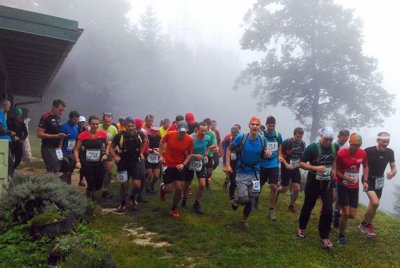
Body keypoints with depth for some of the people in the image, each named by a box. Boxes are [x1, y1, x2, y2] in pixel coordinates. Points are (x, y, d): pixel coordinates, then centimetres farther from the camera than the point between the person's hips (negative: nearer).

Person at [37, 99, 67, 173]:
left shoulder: (58, 118, 13)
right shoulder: (45, 117, -12)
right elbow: (39, 134, -17)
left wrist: (61, 135, 7)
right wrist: (56, 136, -22)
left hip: (57, 148, 8)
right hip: (48, 149, -8)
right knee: (53, 172, -10)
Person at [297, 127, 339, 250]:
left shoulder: (335, 147, -5)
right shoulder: (312, 147, -15)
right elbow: (301, 163, -15)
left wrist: (333, 170, 4)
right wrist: (315, 168, -27)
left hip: (327, 183, 2)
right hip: (313, 182, -2)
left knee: (328, 209, -5)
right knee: (308, 206, 13)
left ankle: (324, 236, 10)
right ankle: (302, 228, 36)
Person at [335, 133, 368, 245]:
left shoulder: (362, 153, -6)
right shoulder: (341, 153, -19)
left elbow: (365, 166, 12)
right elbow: (336, 170, -10)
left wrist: (365, 181, 1)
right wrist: (346, 178, -26)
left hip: (354, 187, 4)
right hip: (343, 186, -4)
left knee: (352, 215, 3)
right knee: (346, 213, -9)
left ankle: (339, 213, 37)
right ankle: (341, 235, 14)